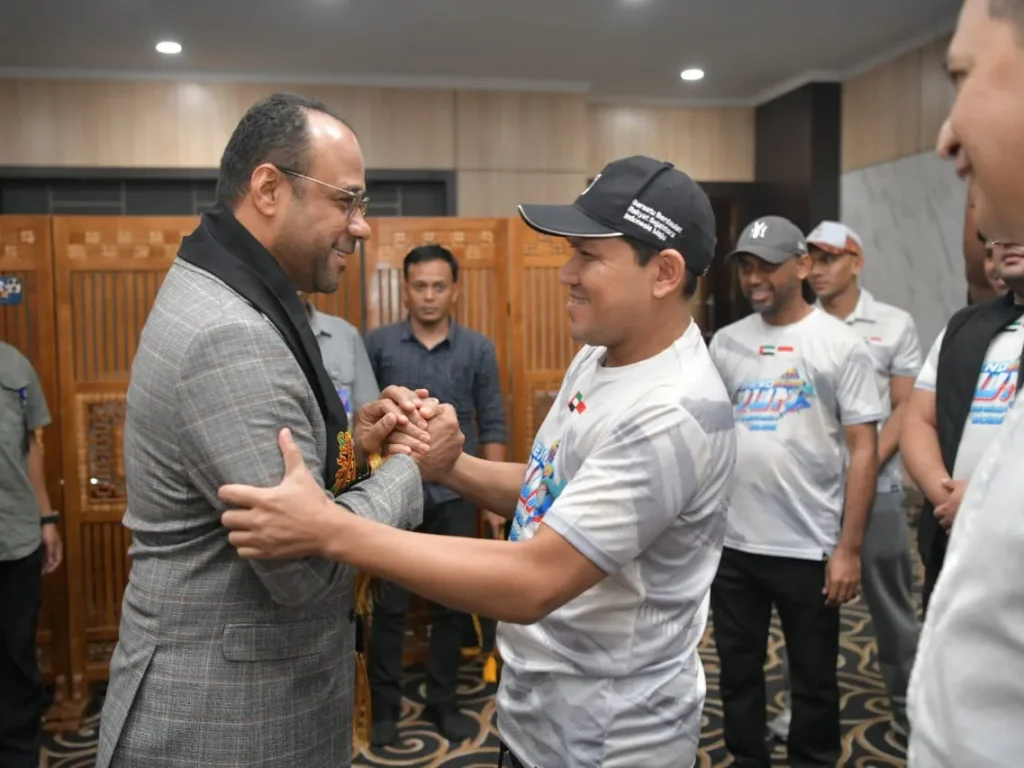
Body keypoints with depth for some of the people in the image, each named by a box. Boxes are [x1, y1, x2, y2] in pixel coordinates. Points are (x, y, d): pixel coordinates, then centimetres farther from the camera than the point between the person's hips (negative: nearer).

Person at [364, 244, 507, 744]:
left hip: (455, 494, 2)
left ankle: (442, 702, 28)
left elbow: (492, 426, 3)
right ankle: (384, 705, 24)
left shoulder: (478, 349, 1)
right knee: (390, 602, 7)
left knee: (452, 603, 11)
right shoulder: (379, 343, -2)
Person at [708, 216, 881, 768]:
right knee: (737, 671, 17)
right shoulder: (725, 343, 6)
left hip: (809, 549, -3)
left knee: (814, 680, 13)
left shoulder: (839, 344, -5)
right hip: (731, 544, 4)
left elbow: (863, 449, -7)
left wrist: (849, 547, -11)